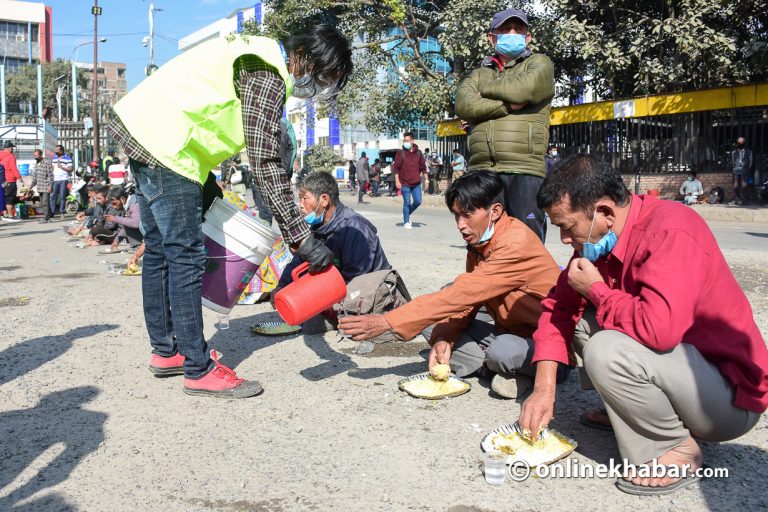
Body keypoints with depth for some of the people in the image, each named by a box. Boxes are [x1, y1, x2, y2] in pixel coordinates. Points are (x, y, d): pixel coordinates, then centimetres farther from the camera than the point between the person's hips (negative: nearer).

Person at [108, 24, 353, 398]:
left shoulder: (257, 53, 15)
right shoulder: (268, 77, -15)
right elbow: (265, 165, -22)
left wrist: (205, 181, 17)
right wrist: (301, 239, -22)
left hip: (141, 129, 11)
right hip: (164, 146, -11)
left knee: (158, 252, 15)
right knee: (186, 257, -7)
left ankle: (165, 351, 27)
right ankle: (200, 371, 0)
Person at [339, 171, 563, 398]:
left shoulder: (516, 242, -26)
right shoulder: (478, 242, 4)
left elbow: (462, 294, -31)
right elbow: (466, 302, 3)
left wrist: (388, 321, -31)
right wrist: (444, 337, -19)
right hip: (508, 332, 8)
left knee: (503, 352, -38)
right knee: (439, 329, -5)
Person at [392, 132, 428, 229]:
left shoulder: (418, 153, 7)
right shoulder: (400, 153, -3)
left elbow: (423, 166, 14)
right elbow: (396, 167, -4)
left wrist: (426, 179, 10)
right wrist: (397, 181, -10)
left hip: (416, 183, 4)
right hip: (405, 183, -4)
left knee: (418, 201, 3)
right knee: (407, 202, -2)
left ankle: (407, 214, 27)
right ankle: (406, 222, 10)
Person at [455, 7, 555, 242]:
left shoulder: (539, 64, 13)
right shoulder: (479, 74, 22)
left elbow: (522, 88, -10)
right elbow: (463, 105, 1)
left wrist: (485, 89, 7)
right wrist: (507, 106, -8)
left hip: (524, 172, -3)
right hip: (481, 171, 4)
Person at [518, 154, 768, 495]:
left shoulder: (670, 232, -25)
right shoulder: (599, 238, -1)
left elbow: (658, 328, -39)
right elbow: (559, 308, 4)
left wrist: (595, 290, -21)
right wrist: (544, 388, -5)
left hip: (731, 393, -8)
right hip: (679, 362, 8)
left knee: (606, 351, -30)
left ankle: (676, 450, -7)